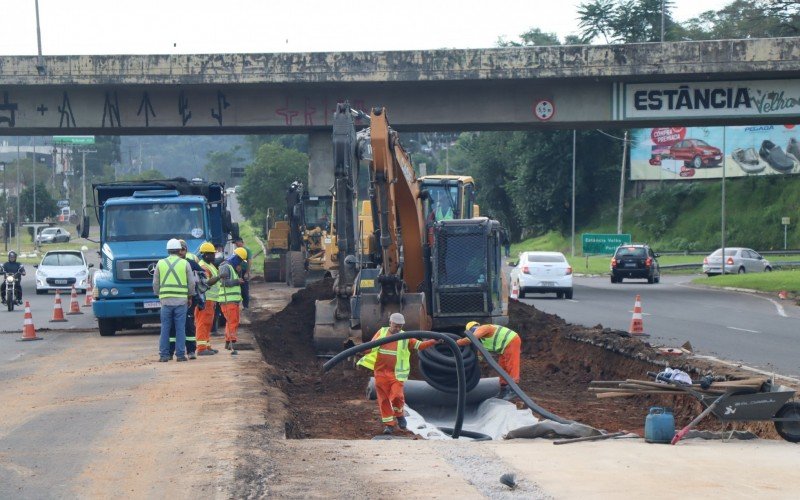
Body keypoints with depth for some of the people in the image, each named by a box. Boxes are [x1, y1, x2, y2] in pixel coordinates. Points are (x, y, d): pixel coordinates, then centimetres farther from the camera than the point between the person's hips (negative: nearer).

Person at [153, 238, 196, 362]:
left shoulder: (160, 264, 4)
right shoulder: (185, 263, 1)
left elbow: (155, 284, 7)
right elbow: (191, 283, 3)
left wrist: (159, 295, 19)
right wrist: (190, 297, 15)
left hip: (165, 300, 1)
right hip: (181, 300, -1)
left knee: (165, 328, 4)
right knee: (180, 329, 2)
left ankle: (164, 354, 2)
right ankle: (180, 354, 0)